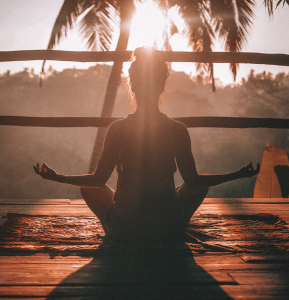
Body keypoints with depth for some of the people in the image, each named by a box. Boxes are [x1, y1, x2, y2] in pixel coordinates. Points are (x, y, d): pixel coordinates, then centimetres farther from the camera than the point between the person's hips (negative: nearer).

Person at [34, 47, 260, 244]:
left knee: (89, 188, 26)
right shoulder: (178, 130, -9)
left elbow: (98, 180, -3)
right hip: (170, 230, 1)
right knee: (201, 185, 29)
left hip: (124, 230, 0)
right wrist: (238, 175, 11)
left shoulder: (118, 129, -11)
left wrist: (57, 177, 12)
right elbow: (193, 180, -2)